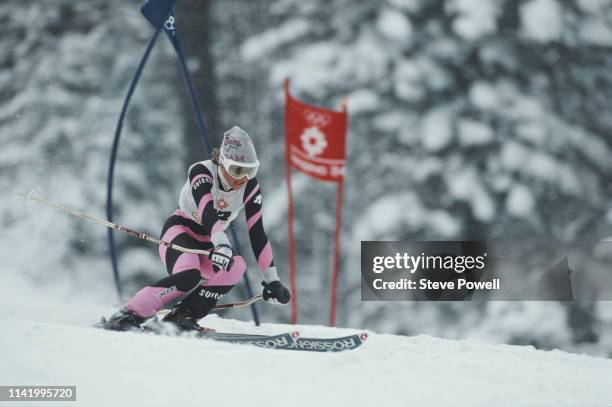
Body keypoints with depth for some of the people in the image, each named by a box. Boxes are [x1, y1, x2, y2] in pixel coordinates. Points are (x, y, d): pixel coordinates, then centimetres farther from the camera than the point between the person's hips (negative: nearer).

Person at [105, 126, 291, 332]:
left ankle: (183, 315, -19)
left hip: (207, 246, 5)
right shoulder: (201, 172, -24)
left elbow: (257, 234, -8)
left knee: (237, 267, -28)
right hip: (180, 230, -5)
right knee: (188, 276, -36)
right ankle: (128, 315, -27)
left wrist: (272, 280, -10)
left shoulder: (250, 187, -10)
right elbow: (208, 213, -40)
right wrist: (222, 244, -58)